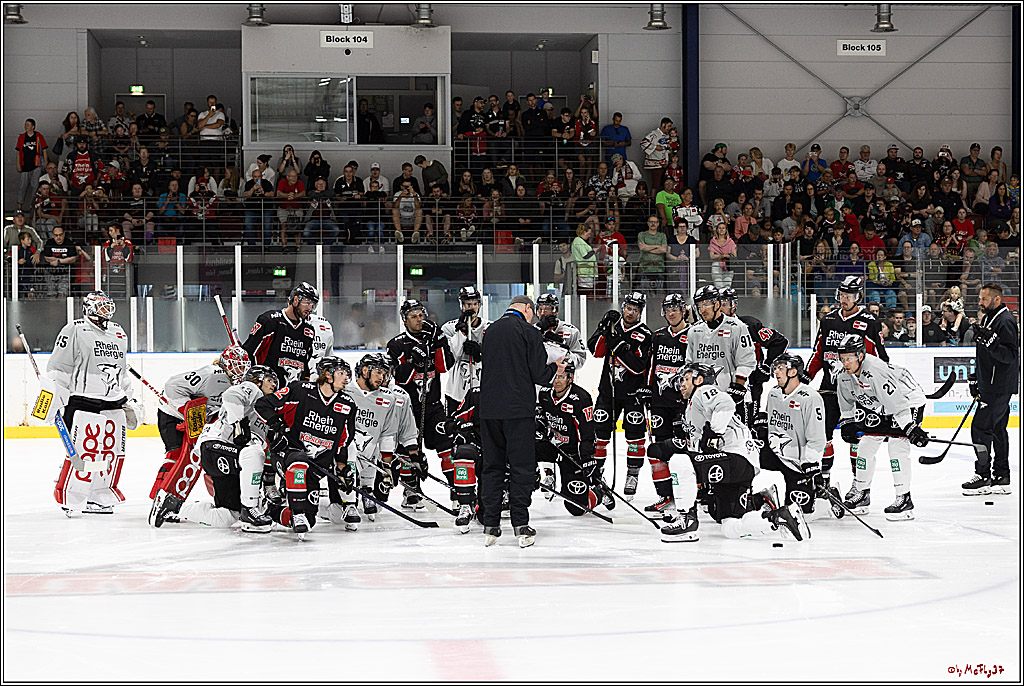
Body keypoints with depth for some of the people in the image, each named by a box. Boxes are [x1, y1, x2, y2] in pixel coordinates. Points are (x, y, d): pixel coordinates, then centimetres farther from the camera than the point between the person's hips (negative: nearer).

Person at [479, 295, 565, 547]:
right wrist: (555, 368, 13)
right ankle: (521, 527, -1)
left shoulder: (490, 330, 11)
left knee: (492, 465, 11)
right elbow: (539, 375, -10)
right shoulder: (529, 332, -7)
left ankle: (490, 526, 9)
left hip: (489, 410, 5)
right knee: (521, 467, 1)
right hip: (518, 410, -5)